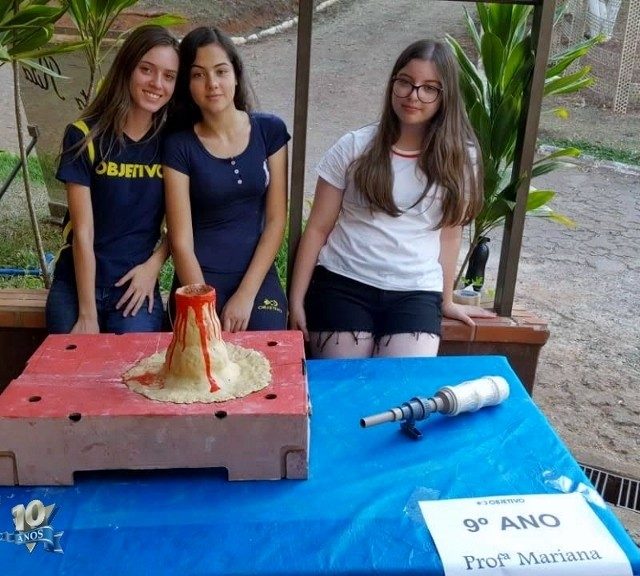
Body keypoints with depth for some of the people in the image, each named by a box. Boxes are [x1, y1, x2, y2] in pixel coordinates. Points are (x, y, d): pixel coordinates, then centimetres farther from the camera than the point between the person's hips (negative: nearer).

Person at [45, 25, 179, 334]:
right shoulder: (84, 136, -9)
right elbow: (83, 232, -11)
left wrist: (153, 265, -9)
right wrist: (87, 315, -13)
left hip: (137, 286, 1)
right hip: (76, 284, -1)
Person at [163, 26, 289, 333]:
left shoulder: (270, 130, 1)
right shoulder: (178, 146, -4)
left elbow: (276, 220, 0)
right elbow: (181, 242, -7)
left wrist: (245, 295, -8)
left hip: (258, 280, 1)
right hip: (199, 281, -1)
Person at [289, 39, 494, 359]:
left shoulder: (459, 158, 3)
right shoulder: (354, 147, 0)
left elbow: (449, 234, 11)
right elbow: (318, 228, 2)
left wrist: (446, 301, 16)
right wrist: (296, 300, 0)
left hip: (416, 293, 1)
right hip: (342, 283, 0)